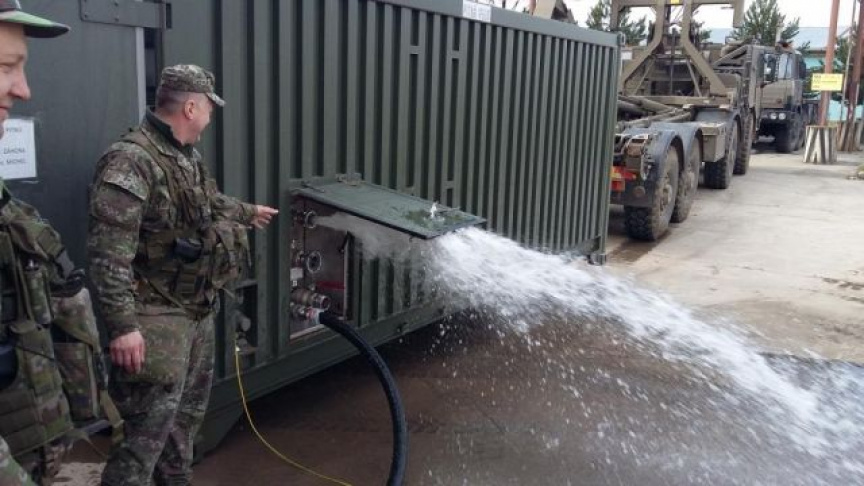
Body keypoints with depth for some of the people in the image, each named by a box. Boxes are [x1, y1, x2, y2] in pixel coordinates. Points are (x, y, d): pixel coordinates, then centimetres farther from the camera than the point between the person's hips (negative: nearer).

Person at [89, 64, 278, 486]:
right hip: (156, 317, -10)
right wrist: (123, 326, -29)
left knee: (189, 411, 22)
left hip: (198, 309, 10)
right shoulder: (131, 161, -23)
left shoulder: (187, 157, 9)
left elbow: (211, 203, 30)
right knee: (148, 427, -4)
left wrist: (248, 212, 46)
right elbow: (109, 253, -27)